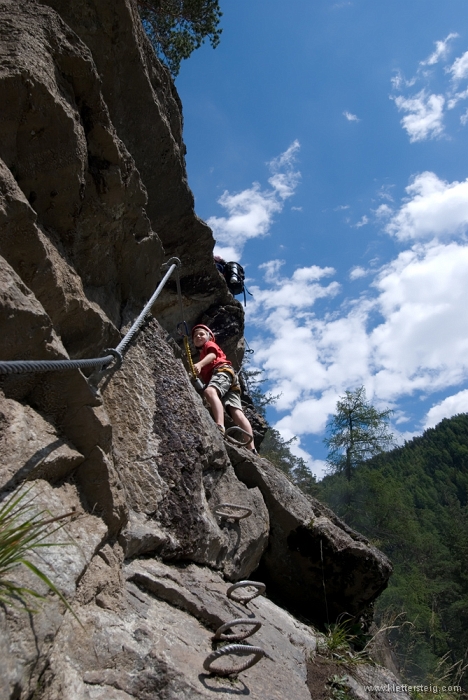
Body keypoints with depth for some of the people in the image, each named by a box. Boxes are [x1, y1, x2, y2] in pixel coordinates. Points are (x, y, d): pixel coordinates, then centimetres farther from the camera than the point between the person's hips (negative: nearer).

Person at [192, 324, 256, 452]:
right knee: (236, 412, -11)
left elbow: (212, 355, -3)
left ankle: (220, 427, -62)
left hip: (223, 370, -7)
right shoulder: (203, 355, 46)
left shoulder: (210, 344, 23)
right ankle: (251, 449, -27)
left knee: (210, 391, -37)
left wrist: (199, 364, -20)